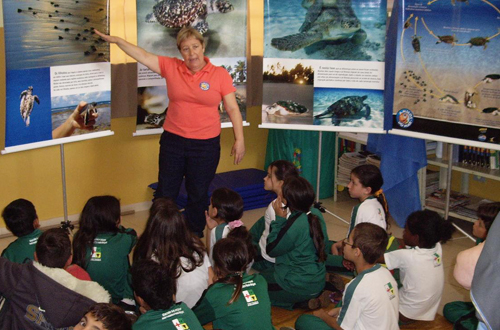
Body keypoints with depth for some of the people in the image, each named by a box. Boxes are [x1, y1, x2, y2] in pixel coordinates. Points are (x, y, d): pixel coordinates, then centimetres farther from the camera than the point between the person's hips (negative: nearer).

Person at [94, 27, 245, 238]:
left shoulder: (220, 74, -5)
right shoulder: (171, 67, 0)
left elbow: (232, 109, -3)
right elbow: (143, 56, 0)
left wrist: (239, 139, -7)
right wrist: (117, 40, -8)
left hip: (206, 144, -2)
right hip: (173, 141, 2)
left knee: (198, 195, 12)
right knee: (165, 193, 10)